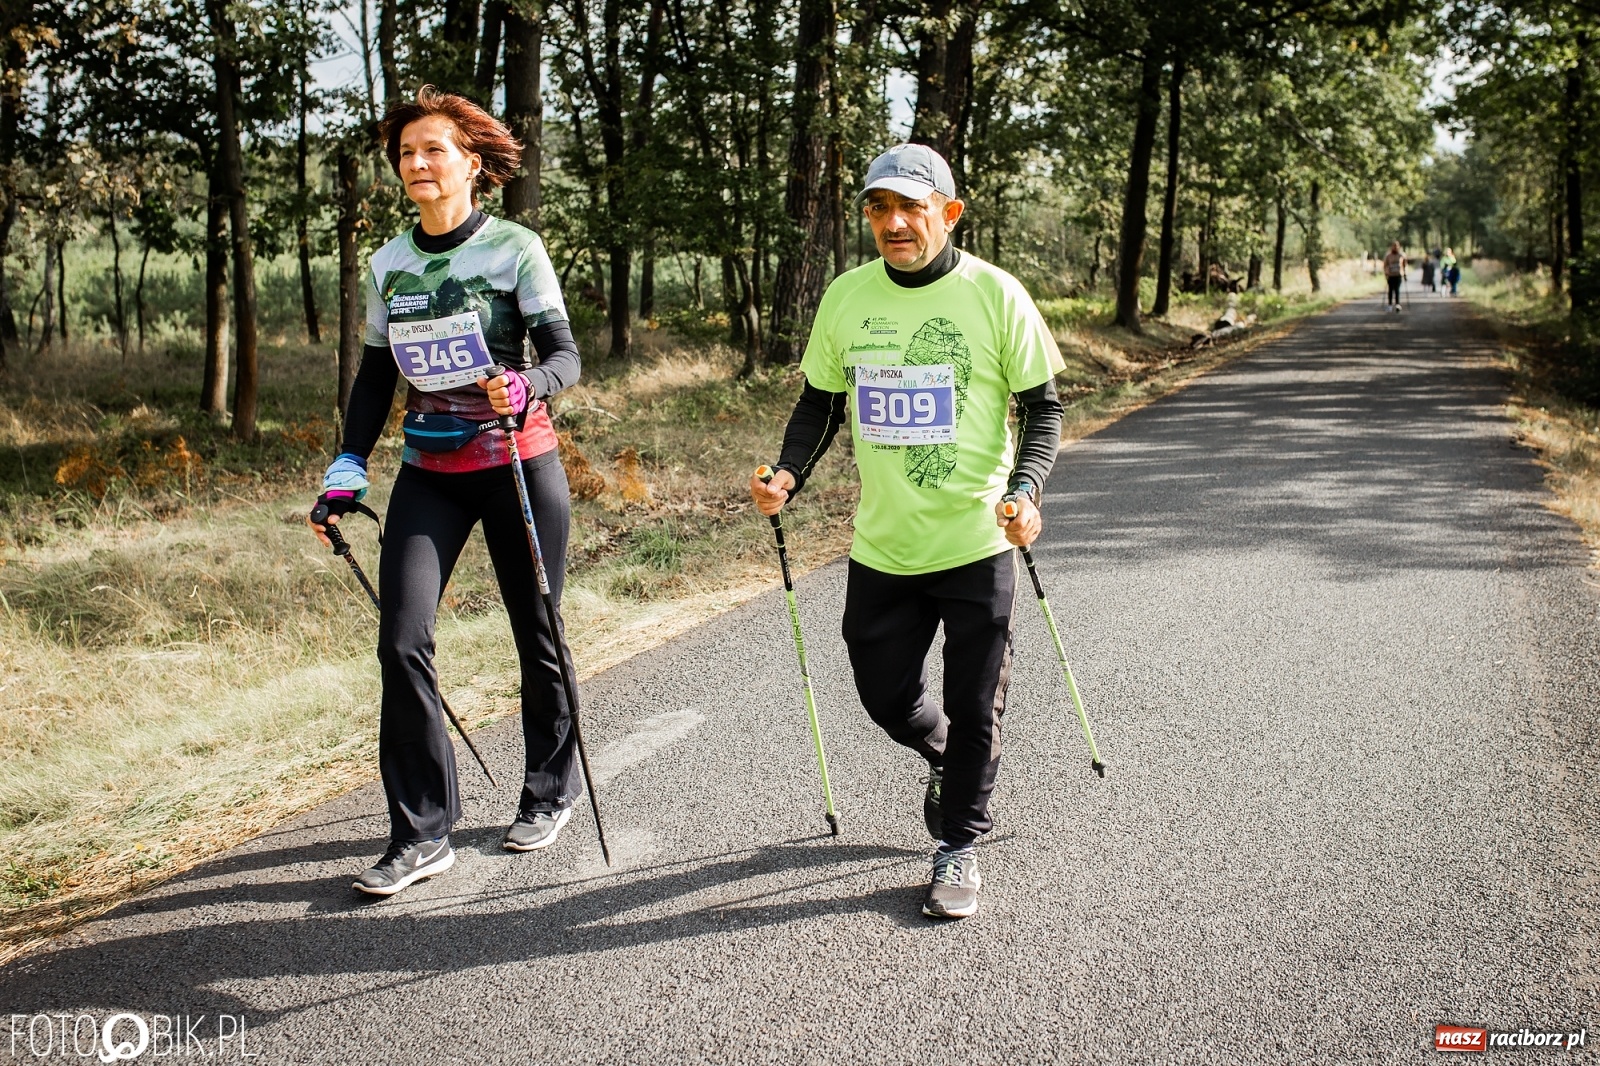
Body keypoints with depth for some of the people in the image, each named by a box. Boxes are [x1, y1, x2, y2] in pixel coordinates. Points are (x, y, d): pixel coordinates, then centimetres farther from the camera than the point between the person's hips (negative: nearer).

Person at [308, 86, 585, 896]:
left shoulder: (513, 248, -7)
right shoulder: (388, 265, 6)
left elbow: (564, 354, -10)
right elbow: (375, 375, 14)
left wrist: (524, 388, -32)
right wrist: (347, 470, 7)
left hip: (518, 465, -3)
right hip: (428, 472, 4)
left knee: (536, 637, 8)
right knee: (401, 643, -8)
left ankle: (550, 791, 31)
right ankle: (421, 834, 2)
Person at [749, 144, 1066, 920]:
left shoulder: (994, 294, -9)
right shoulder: (846, 297, 1)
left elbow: (1042, 407, -3)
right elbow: (819, 402, 11)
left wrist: (1025, 488, -20)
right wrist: (788, 474, -7)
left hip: (976, 544, -3)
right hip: (881, 547, 4)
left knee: (973, 710, 6)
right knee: (884, 696, 15)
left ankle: (959, 847, 27)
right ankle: (944, 759, 47)